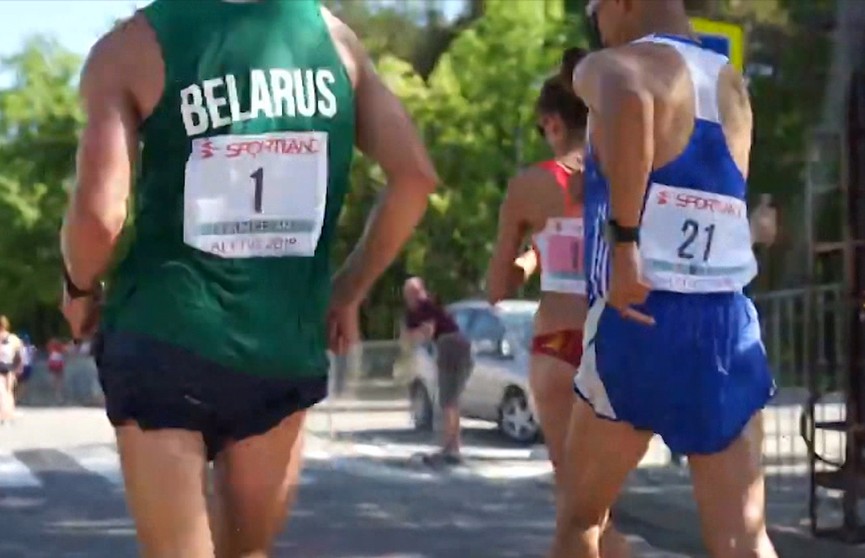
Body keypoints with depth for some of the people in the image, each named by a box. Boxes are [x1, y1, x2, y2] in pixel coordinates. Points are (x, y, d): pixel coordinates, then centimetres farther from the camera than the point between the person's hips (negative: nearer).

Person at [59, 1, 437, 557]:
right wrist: (348, 290, 16)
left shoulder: (131, 47, -4)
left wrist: (80, 287, 9)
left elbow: (100, 212, -13)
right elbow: (415, 174, 4)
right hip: (286, 347, 3)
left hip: (165, 339, -3)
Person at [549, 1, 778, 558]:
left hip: (638, 322, -5)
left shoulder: (613, 66, -4)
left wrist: (623, 239, -27)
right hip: (728, 324, 5)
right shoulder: (733, 86, 17)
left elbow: (628, 99, -30)